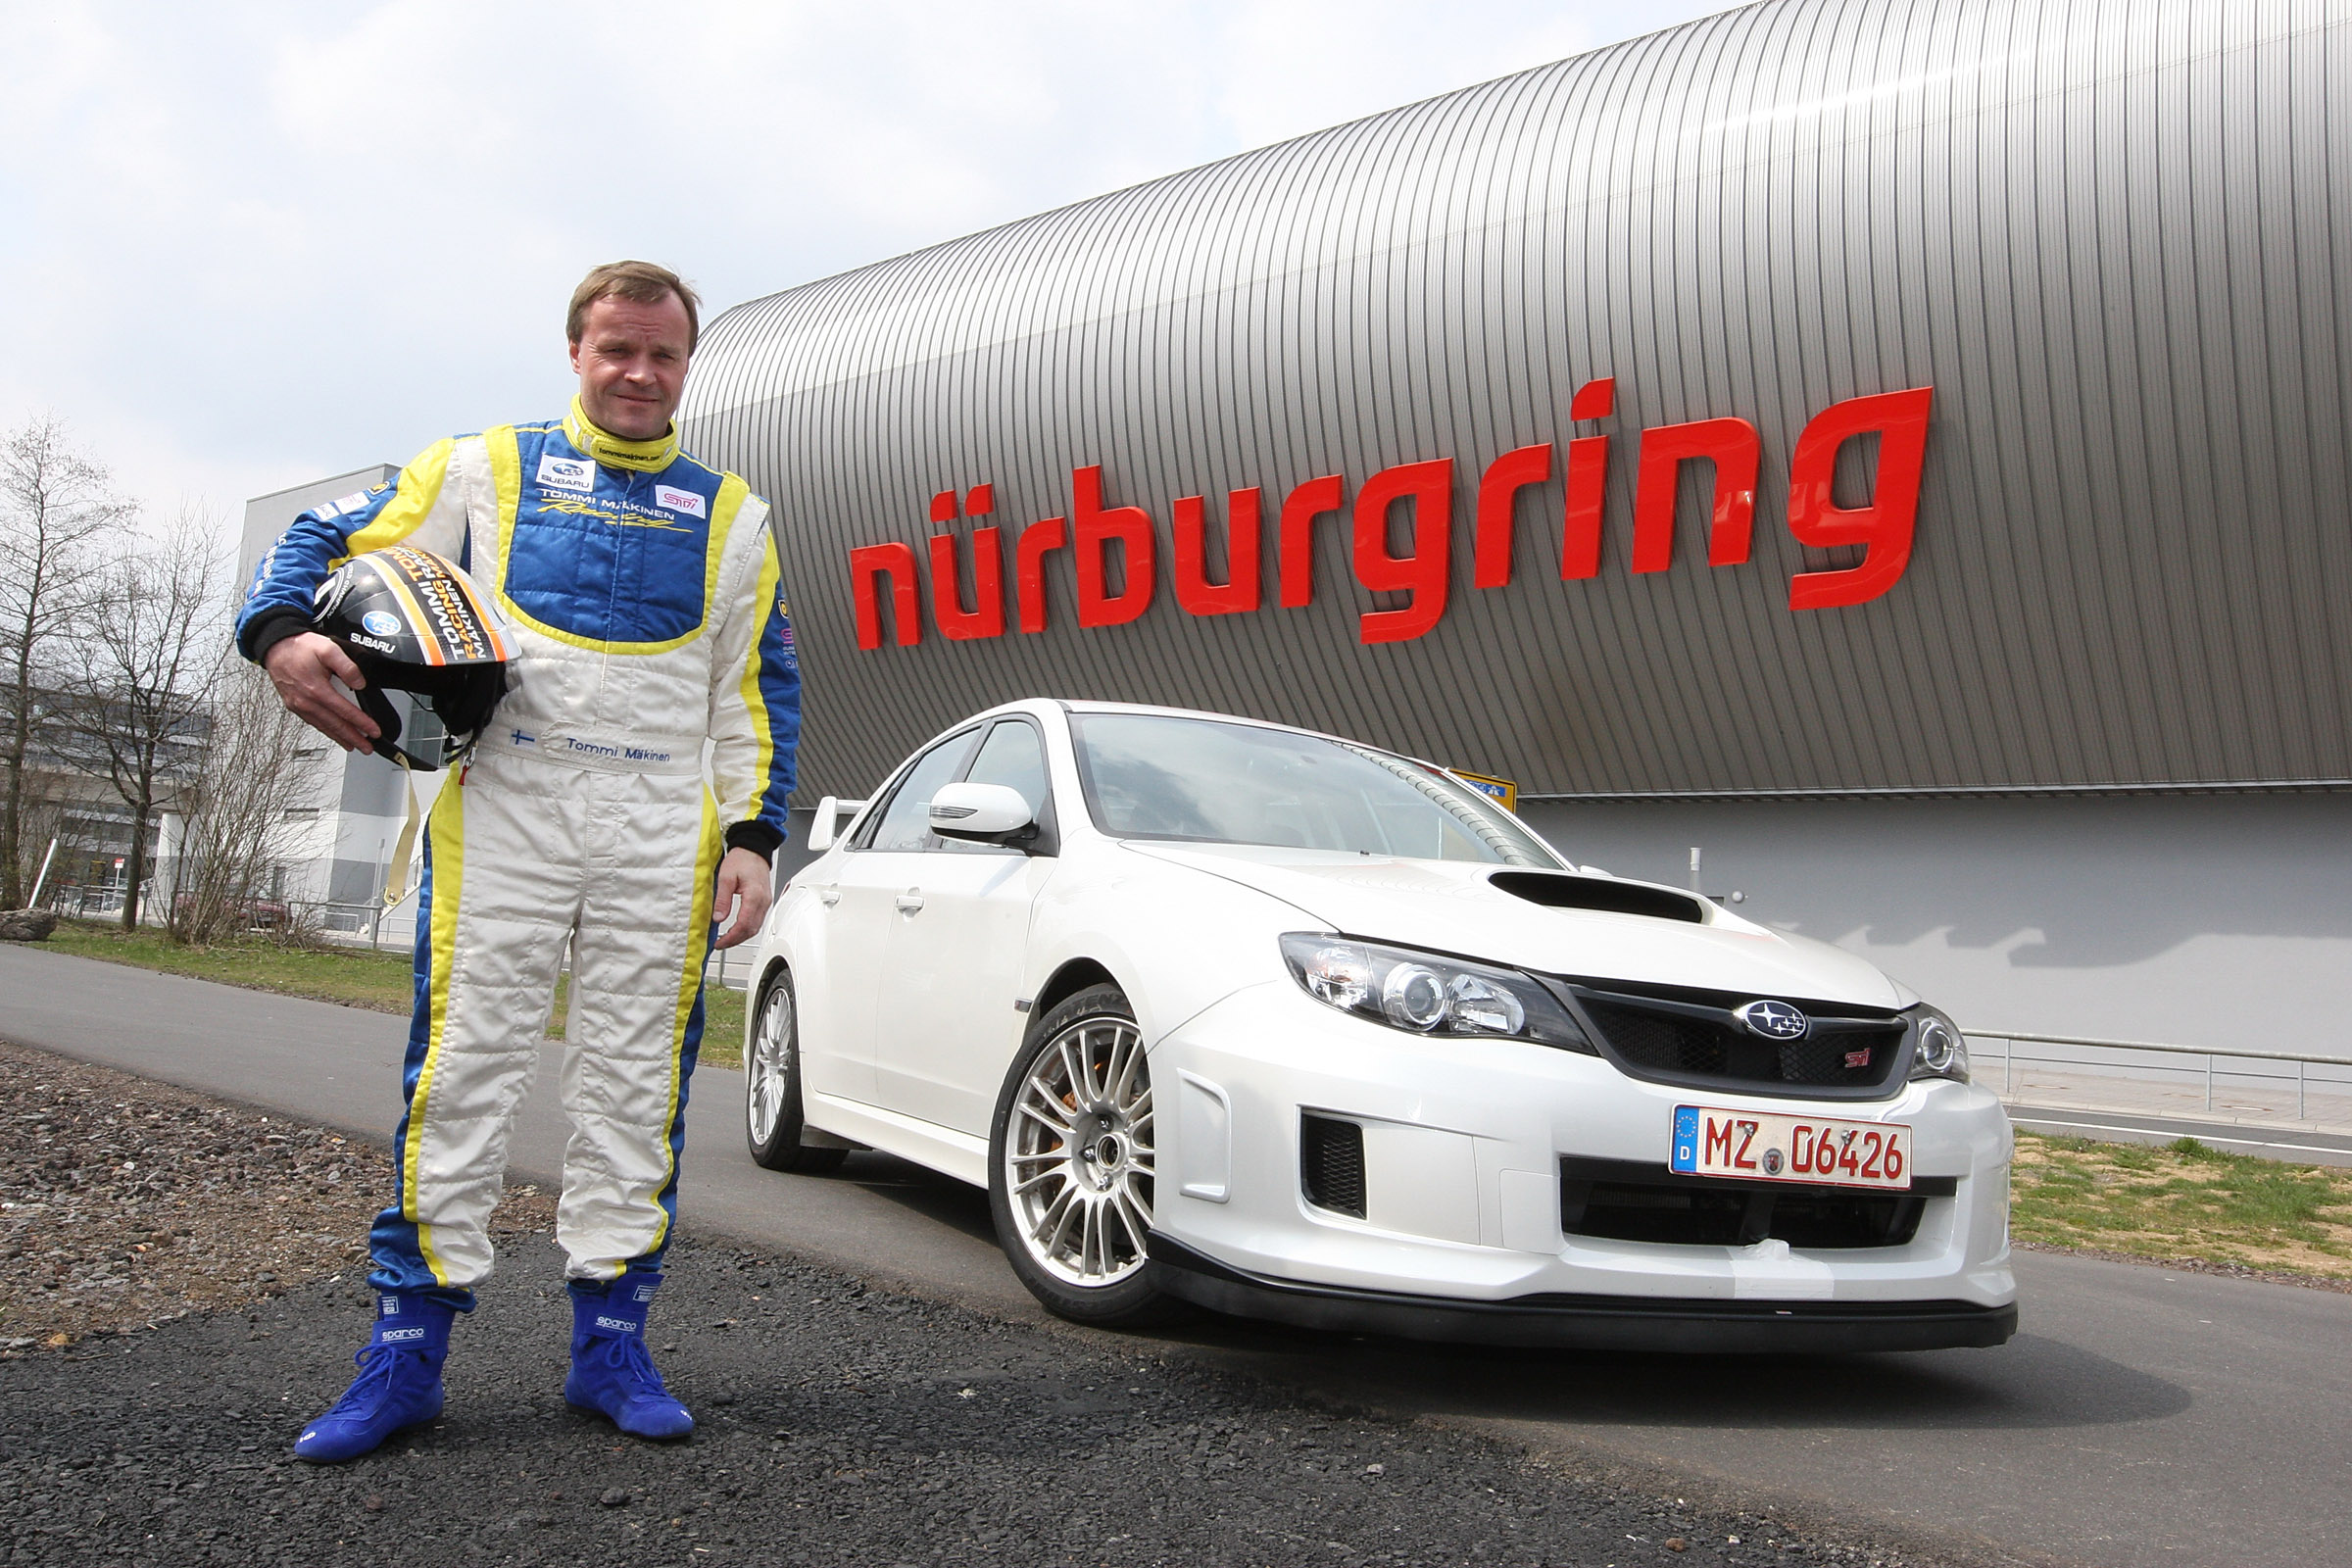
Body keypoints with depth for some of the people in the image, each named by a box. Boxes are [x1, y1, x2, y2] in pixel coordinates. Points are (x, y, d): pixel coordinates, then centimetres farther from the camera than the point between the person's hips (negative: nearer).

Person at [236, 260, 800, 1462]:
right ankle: (407, 1349, 5)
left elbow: (759, 689, 14)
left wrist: (752, 836, 3)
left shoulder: (729, 514, 16)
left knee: (636, 1083, 2)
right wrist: (282, 635, -13)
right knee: (461, 1069, -4)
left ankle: (611, 1339, 12)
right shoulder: (487, 469, 12)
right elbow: (330, 540, 10)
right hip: (502, 809, -1)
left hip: (661, 830, 2)